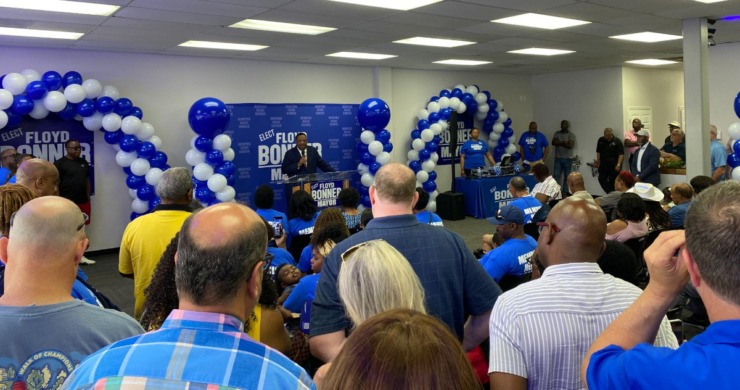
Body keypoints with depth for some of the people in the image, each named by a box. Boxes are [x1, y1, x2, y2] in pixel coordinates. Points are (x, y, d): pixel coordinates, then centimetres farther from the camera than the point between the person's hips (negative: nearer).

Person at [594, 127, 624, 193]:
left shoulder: (617, 141, -6)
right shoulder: (600, 140, 8)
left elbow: (621, 154, -9)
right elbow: (598, 152, 17)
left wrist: (618, 164, -17)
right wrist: (597, 161, 10)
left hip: (613, 165, -5)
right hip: (603, 164, 5)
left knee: (612, 182, -2)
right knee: (601, 179, -3)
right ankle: (610, 193, 3)